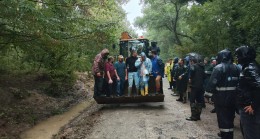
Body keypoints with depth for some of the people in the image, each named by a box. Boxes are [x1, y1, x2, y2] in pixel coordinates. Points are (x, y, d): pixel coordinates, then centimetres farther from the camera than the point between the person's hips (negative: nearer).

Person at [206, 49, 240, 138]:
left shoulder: (219, 68, -15)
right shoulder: (235, 68, 9)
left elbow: (212, 82, -20)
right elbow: (239, 82, 14)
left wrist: (208, 90, -6)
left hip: (222, 97, -7)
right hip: (232, 97, 7)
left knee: (223, 117, 1)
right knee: (230, 117, 20)